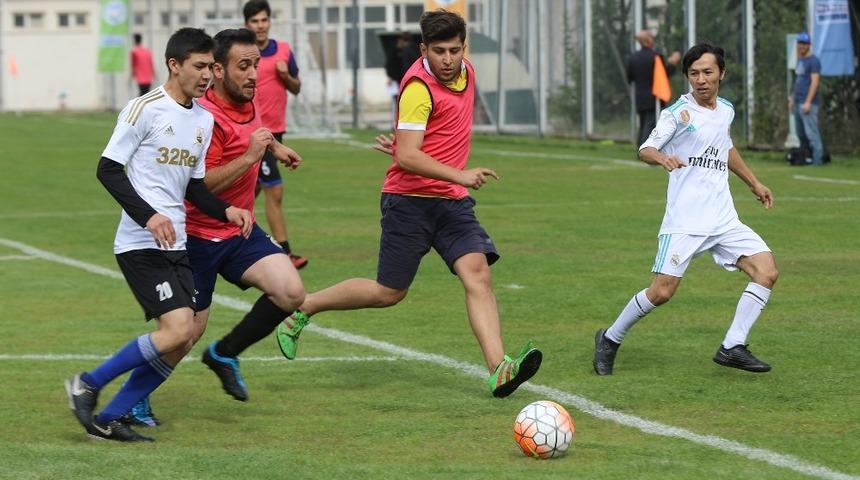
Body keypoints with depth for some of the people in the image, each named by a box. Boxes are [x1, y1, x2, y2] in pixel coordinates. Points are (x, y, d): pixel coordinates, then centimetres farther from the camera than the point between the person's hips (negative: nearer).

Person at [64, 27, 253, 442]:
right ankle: (87, 385, -3)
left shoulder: (204, 119, 14)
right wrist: (148, 216, -20)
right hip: (140, 245, -8)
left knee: (181, 341, 2)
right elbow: (108, 169, -10)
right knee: (177, 330, -18)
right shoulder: (145, 109, -9)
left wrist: (226, 210, 2)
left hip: (175, 245, 8)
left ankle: (107, 419, 9)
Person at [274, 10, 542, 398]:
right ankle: (301, 309, 22)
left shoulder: (465, 72, 6)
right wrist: (459, 175, -35)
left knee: (477, 272, -14)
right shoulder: (419, 87, -19)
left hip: (452, 202, 6)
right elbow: (406, 157, -27)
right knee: (389, 292, 2)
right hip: (410, 200, -6)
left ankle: (498, 370, -24)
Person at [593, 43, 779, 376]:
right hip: (684, 221, -6)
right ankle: (610, 340, 12)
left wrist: (754, 183, 40)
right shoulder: (679, 111, -6)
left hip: (724, 220, 6)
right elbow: (645, 150, -14)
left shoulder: (726, 110, 13)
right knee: (661, 292, -11)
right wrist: (662, 158, -36)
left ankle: (733, 347, -6)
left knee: (766, 271, -9)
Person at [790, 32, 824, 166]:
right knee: (801, 134, 10)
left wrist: (808, 102, -22)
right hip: (798, 103, 9)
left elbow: (815, 82, -16)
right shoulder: (799, 60, 18)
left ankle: (818, 159, -12)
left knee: (811, 132, -12)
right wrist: (792, 99, 22)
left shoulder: (813, 61, -9)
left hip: (808, 104, -9)